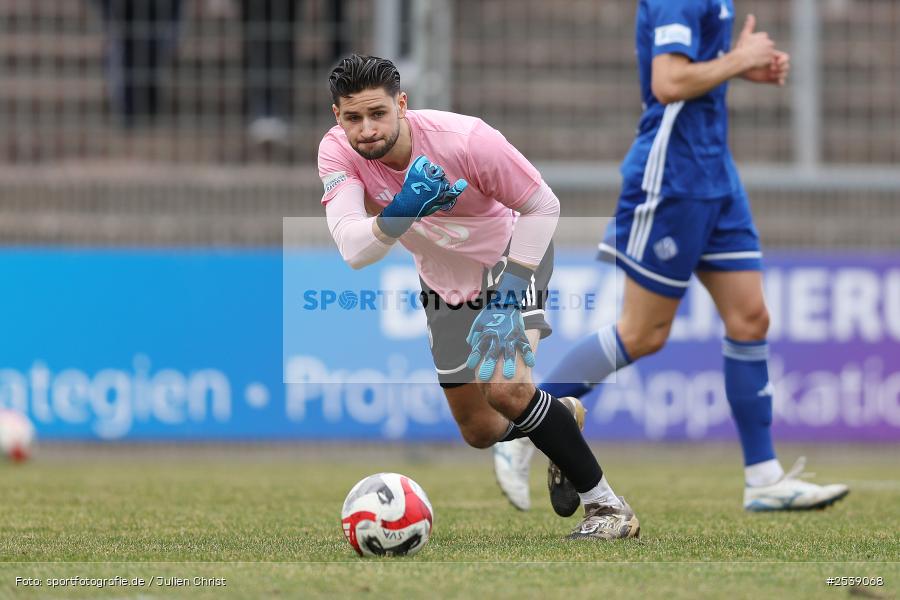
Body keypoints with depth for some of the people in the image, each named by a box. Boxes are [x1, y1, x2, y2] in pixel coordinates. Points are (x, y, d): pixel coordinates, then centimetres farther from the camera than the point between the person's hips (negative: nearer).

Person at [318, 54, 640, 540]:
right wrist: (400, 213, -55)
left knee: (504, 387, -28)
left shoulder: (465, 139, -33)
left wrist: (510, 289, -30)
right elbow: (353, 250, -36)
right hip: (445, 284, 5)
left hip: (510, 260, -5)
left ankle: (605, 505, -15)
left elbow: (544, 206, -21)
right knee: (480, 431, 11)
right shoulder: (337, 153, -24)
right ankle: (564, 416, 45)